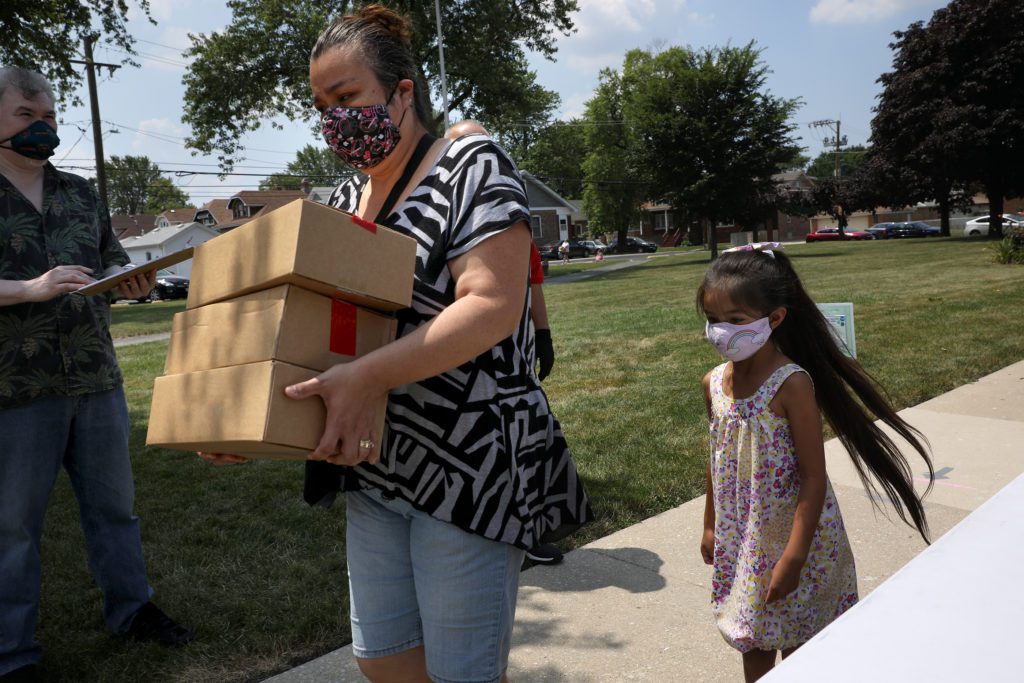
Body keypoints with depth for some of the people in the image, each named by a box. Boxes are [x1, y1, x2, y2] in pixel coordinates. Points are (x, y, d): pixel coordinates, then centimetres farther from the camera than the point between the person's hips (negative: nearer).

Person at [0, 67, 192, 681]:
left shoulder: (81, 193, 13)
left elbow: (115, 264, 16)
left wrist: (135, 283, -6)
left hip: (97, 379, 5)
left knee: (114, 504, 15)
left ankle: (131, 608, 32)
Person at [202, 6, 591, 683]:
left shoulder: (474, 164, -9)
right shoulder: (346, 200, 12)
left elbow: (493, 305, -22)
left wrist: (367, 377, -31)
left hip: (471, 466, -7)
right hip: (376, 466, 7)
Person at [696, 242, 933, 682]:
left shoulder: (791, 385, -23)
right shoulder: (715, 383, -3)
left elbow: (813, 477, -21)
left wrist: (794, 557, -21)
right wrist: (710, 526, 15)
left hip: (792, 537, -5)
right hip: (742, 538, 6)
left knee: (796, 646, 13)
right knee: (753, 644, 22)